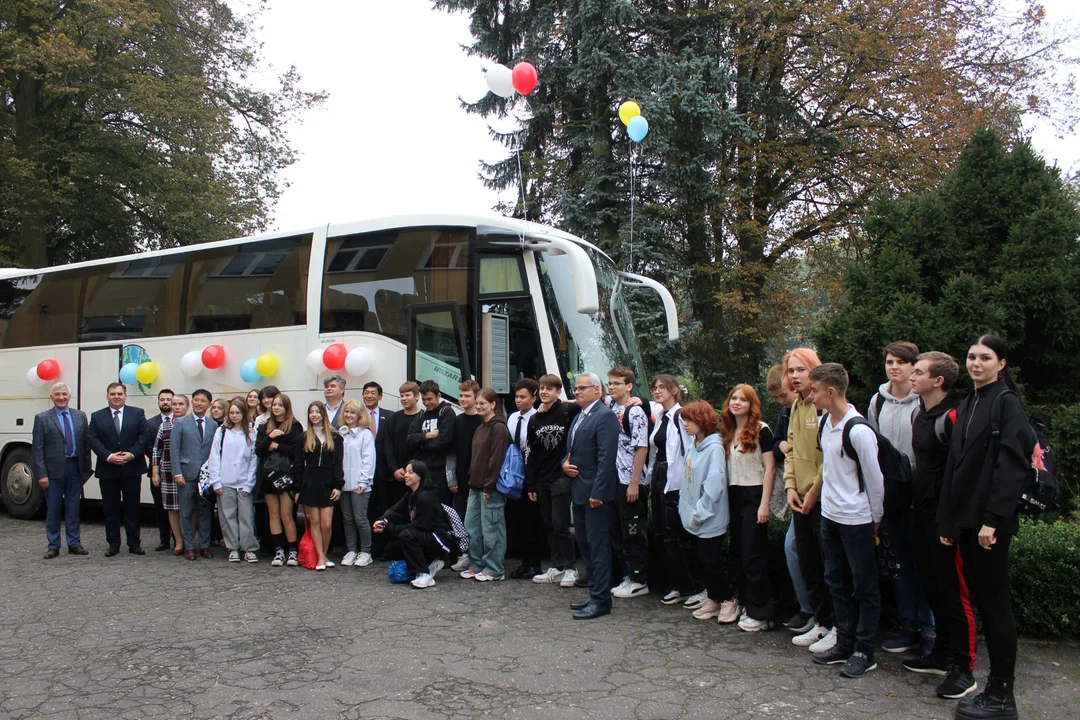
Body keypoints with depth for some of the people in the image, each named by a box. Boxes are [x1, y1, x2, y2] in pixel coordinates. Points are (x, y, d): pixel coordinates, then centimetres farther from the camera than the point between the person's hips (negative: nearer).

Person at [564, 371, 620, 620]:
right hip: (578, 491, 10)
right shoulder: (579, 417, 17)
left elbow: (606, 458, -20)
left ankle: (601, 600, 3)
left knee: (598, 545, -4)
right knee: (584, 544, 15)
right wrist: (565, 464, 2)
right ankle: (595, 593, 26)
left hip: (595, 492, -10)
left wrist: (597, 493, -23)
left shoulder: (605, 416, -13)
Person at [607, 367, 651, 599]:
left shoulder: (635, 412, -12)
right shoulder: (611, 409, 9)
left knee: (633, 533, 1)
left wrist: (634, 483, -17)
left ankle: (640, 581, 11)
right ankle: (628, 575, 26)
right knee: (617, 533, 14)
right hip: (613, 481, 8)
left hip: (631, 483, -8)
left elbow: (641, 449, -15)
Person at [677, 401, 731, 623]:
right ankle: (714, 597, 26)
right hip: (695, 517, 8)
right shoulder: (692, 446, 7)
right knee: (703, 559, 14)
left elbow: (714, 485, -22)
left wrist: (698, 513, -18)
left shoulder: (714, 448, -18)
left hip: (710, 519, -8)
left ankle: (724, 600, 16)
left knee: (709, 560, 0)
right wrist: (685, 506, 7)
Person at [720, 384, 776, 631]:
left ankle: (760, 613, 5)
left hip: (754, 495, -6)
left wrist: (764, 503, -15)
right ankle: (743, 601, 24)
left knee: (753, 555, -4)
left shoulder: (761, 430, -8)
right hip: (733, 496, 6)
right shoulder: (728, 432, 11)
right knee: (736, 552, 10)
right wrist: (725, 497, 7)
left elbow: (769, 468, -11)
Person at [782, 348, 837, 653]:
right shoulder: (796, 405, 12)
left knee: (830, 567, 1)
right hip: (802, 500, 8)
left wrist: (815, 491, -13)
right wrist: (791, 486, 4)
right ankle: (822, 622, 27)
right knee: (808, 566, 14)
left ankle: (837, 627, 13)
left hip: (824, 499, -8)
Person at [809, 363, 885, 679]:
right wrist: (828, 499, 17)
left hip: (857, 520, -8)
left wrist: (875, 519, -4)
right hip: (830, 516, 8)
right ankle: (845, 644, 28)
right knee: (837, 582, 16)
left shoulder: (858, 430, -21)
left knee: (865, 587, 5)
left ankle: (864, 652, 15)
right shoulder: (825, 422, 4)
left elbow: (874, 479, -13)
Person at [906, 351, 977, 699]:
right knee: (932, 585, 17)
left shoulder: (952, 416, -17)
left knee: (955, 591, -2)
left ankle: (963, 670, 7)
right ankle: (942, 656, 30)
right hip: (924, 512, 10)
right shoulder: (920, 414, 12)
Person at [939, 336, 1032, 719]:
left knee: (994, 603, -1)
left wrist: (992, 519, -20)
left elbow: (1010, 464, -16)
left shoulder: (1006, 403, -8)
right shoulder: (967, 405, 14)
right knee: (982, 601, 12)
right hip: (966, 516, 8)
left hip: (990, 519, -8)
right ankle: (995, 685, 22)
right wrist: (948, 519, 12)